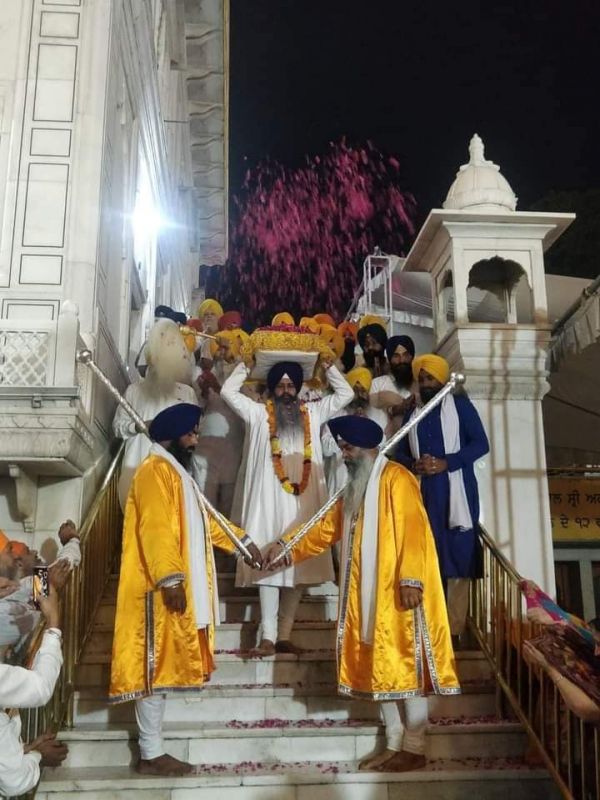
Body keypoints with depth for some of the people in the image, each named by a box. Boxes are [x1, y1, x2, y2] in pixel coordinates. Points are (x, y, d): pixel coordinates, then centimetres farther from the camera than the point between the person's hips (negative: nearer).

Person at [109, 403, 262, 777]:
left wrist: (243, 542, 28)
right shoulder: (155, 470, -11)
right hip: (162, 589, -10)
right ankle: (152, 754, 5)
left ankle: (154, 750, 19)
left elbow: (204, 520, 29)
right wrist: (170, 578, -27)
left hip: (181, 588, 10)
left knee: (164, 666, 12)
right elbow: (155, 529, -21)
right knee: (156, 666, -3)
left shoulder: (177, 472, 21)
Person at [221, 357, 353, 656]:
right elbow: (228, 391, 6)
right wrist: (245, 364, 11)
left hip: (304, 499, 3)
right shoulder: (258, 413, 10)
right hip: (270, 498, -2)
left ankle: (284, 635, 9)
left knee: (299, 564, 2)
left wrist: (327, 365, 15)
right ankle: (268, 637, -9)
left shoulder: (313, 413, 16)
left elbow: (345, 393, 19)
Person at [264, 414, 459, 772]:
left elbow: (412, 531, -19)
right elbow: (328, 527, 19)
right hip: (369, 593, 9)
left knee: (405, 663, -2)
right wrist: (285, 545, 13)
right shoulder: (356, 488, 17)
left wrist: (411, 579, -26)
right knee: (381, 667, 11)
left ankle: (415, 749, 8)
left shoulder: (396, 478, -10)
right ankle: (395, 744, 20)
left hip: (398, 590, -9)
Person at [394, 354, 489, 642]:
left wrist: (446, 463, -15)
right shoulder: (412, 413, 19)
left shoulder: (460, 405, 5)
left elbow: (480, 444, -3)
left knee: (458, 558, -5)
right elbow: (400, 451, 15)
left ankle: (454, 628, -2)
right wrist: (413, 464, -8)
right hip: (422, 495, 4)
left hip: (456, 494, -4)